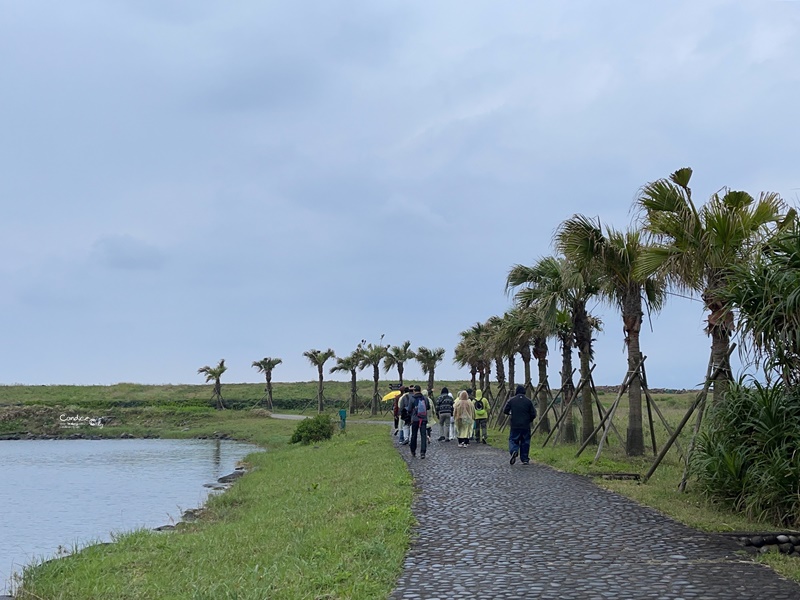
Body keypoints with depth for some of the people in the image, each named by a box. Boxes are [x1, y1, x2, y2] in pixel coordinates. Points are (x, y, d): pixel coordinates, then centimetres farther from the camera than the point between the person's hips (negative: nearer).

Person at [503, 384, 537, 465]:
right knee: (525, 442, 10)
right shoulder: (528, 401, 0)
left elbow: (505, 411, 1)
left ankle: (514, 451, -22)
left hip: (514, 426, -1)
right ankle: (525, 459, 10)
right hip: (526, 426, 1)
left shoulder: (511, 400, -1)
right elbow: (533, 414, -1)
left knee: (513, 440, 7)